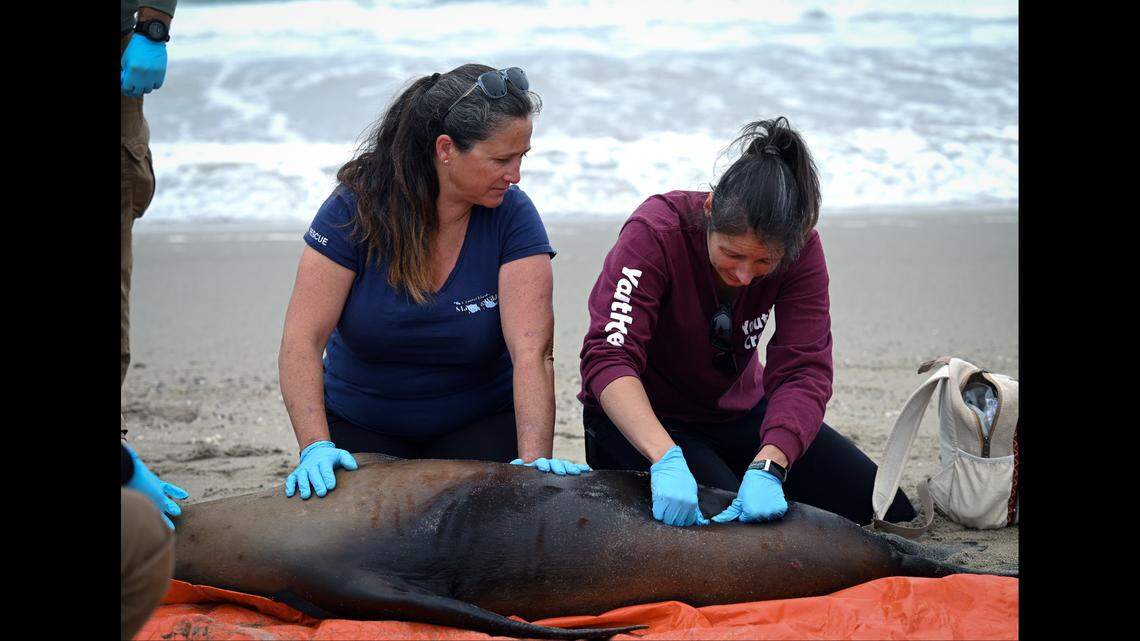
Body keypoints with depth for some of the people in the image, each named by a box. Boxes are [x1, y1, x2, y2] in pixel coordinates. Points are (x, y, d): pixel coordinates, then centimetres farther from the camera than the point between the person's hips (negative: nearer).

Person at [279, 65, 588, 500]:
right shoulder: (357, 207, -17)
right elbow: (302, 339, -21)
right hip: (360, 424, 0)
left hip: (480, 425, 0)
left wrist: (534, 458, -38)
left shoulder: (513, 216, -15)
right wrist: (316, 447, -33)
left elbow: (532, 352, -24)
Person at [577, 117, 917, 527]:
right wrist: (667, 460, -50)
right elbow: (608, 357, -36)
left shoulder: (799, 248, -17)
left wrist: (767, 467, -41)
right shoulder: (654, 232, -28)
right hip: (640, 419, -4)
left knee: (889, 510, -4)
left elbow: (803, 370, -23)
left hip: (738, 411, 4)